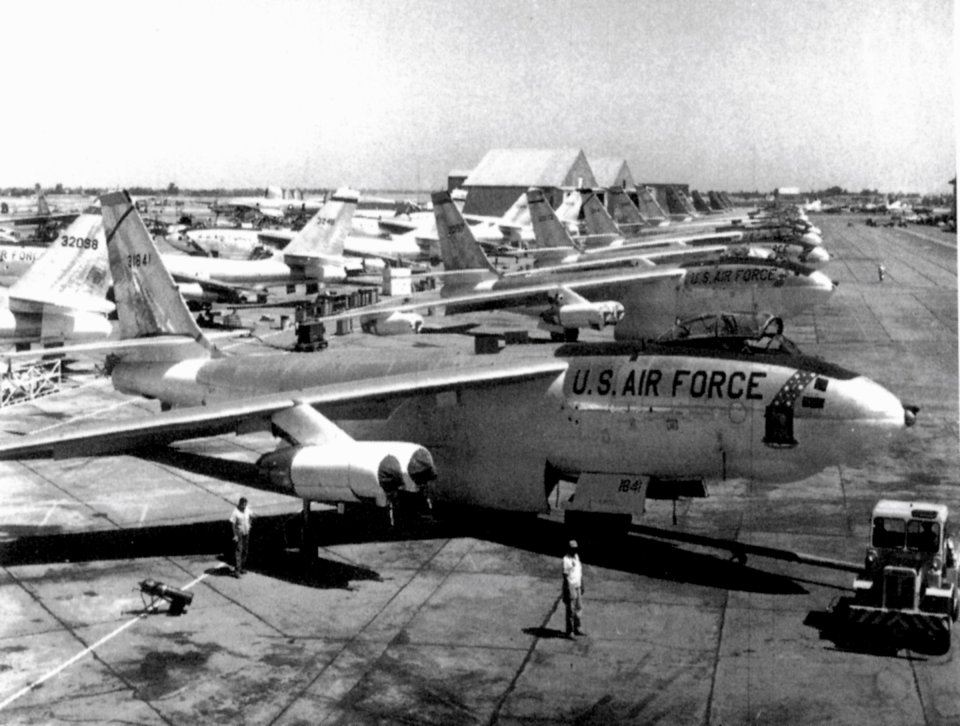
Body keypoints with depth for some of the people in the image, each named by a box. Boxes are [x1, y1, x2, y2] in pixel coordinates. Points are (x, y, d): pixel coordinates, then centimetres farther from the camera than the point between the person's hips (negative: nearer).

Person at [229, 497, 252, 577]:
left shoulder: (247, 510, 1)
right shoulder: (235, 512, -19)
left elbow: (252, 516, 21)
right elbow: (233, 524, -17)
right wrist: (235, 535, -18)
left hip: (246, 534, 7)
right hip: (239, 534, -7)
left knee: (245, 552, 13)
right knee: (238, 552, -11)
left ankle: (242, 568, 25)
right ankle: (237, 570, -13)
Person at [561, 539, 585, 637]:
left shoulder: (576, 556, 10)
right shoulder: (566, 559, -16)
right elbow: (565, 575, -16)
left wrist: (582, 585, 18)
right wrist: (567, 590, -17)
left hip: (578, 586, 8)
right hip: (570, 586, -8)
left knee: (579, 608, 14)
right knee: (570, 610, -3)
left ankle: (576, 628, 25)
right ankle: (569, 632, 4)